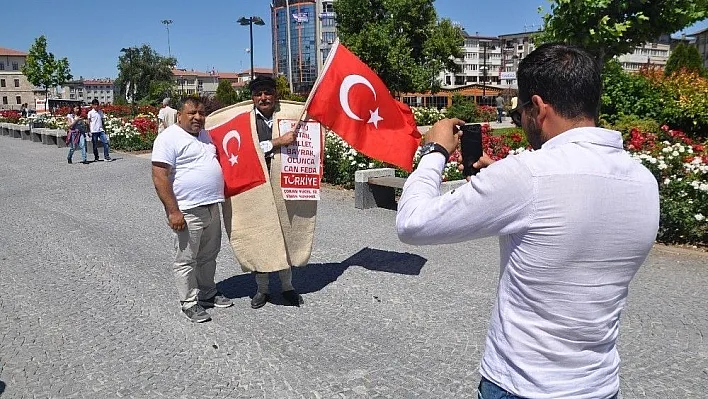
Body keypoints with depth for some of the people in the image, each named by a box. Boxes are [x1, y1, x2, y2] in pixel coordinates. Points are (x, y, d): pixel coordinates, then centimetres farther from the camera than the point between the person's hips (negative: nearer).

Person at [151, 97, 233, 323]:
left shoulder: (204, 135, 14)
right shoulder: (169, 138, -12)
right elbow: (159, 177, -18)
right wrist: (172, 211, -22)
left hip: (212, 208, 8)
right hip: (187, 211, -8)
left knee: (208, 256, 19)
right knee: (186, 260, 4)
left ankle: (208, 293, 34)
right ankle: (189, 302, 17)